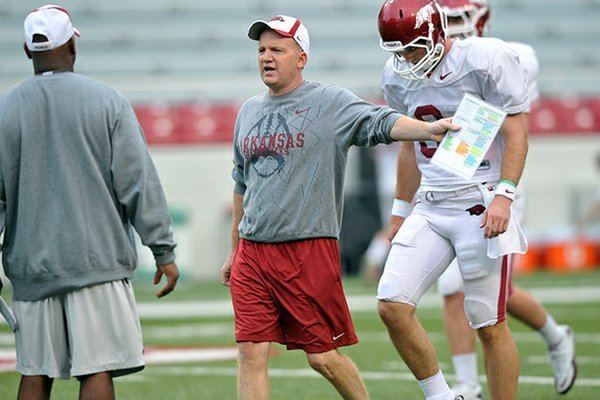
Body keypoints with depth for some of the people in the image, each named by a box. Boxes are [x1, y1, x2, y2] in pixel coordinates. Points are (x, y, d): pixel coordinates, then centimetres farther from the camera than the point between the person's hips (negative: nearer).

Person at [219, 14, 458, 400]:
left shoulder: (330, 103, -2)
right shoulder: (250, 111, 15)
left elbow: (380, 122, -18)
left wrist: (428, 129, -37)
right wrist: (234, 251, 26)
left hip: (309, 249, -5)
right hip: (252, 253, 5)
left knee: (324, 357, -1)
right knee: (251, 353, -1)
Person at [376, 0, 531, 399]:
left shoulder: (488, 60, -10)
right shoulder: (398, 75, 8)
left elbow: (516, 133, -9)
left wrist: (504, 195, -20)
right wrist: (402, 211, 23)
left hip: (481, 205, -6)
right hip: (430, 209, 6)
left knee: (490, 325, -3)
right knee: (392, 306, -8)